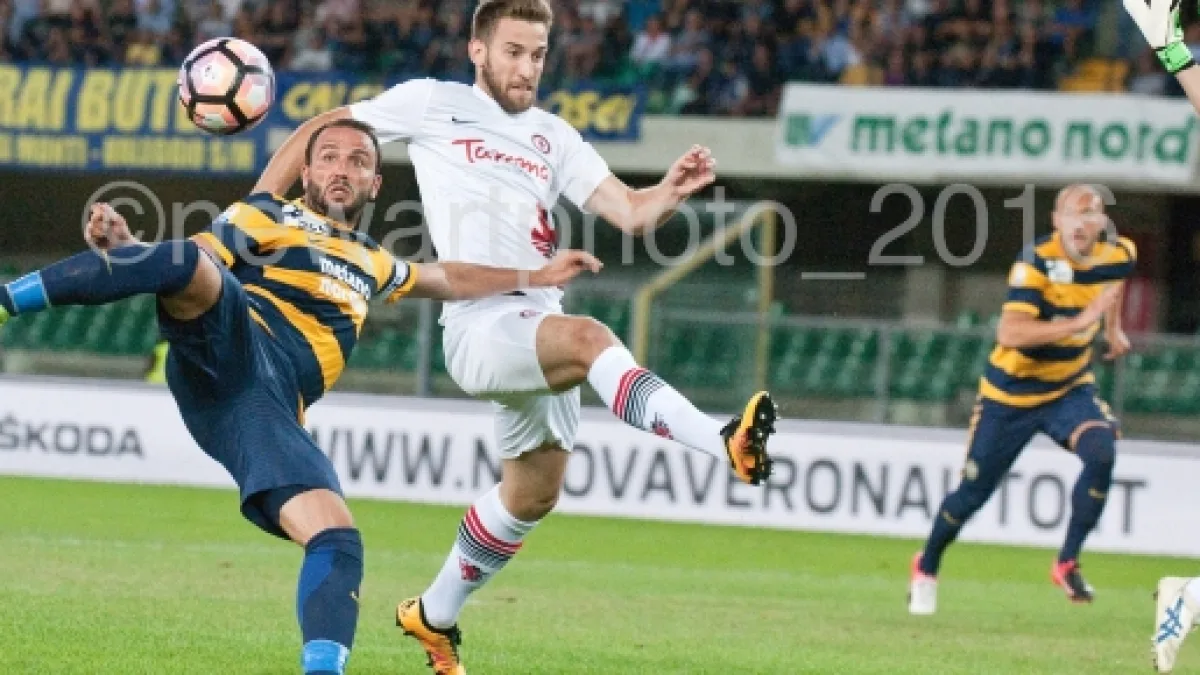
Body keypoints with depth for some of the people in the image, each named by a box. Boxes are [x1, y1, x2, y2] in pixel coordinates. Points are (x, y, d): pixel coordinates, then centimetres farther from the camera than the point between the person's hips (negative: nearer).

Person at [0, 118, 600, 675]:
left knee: (338, 542, -18)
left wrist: (536, 278, 50)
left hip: (266, 412, 5)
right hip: (230, 345, -5)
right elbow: (186, 260, 6)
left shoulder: (370, 262, 37)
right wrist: (118, 244, -15)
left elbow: (444, 279, 54)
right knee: (191, 264, -37)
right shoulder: (265, 217, 18)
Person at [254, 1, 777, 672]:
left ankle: (436, 615, 35)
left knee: (533, 493, 14)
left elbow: (630, 212, 8)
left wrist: (672, 192, -14)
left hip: (541, 329, 7)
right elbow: (320, 133, 13)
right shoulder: (431, 104, 7)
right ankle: (726, 443, -55)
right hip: (481, 324, -7)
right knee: (589, 338, -35)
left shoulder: (553, 136, 18)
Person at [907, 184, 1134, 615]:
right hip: (1011, 396, -4)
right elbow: (1008, 333, -38)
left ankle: (1067, 563, -14)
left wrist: (1113, 328, 17)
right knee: (974, 492, 5)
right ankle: (927, 568, 33)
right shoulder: (1037, 261, -25)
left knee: (1102, 452, -26)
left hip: (1070, 389, 4)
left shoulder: (1118, 257, -7)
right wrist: (1079, 322, -44)